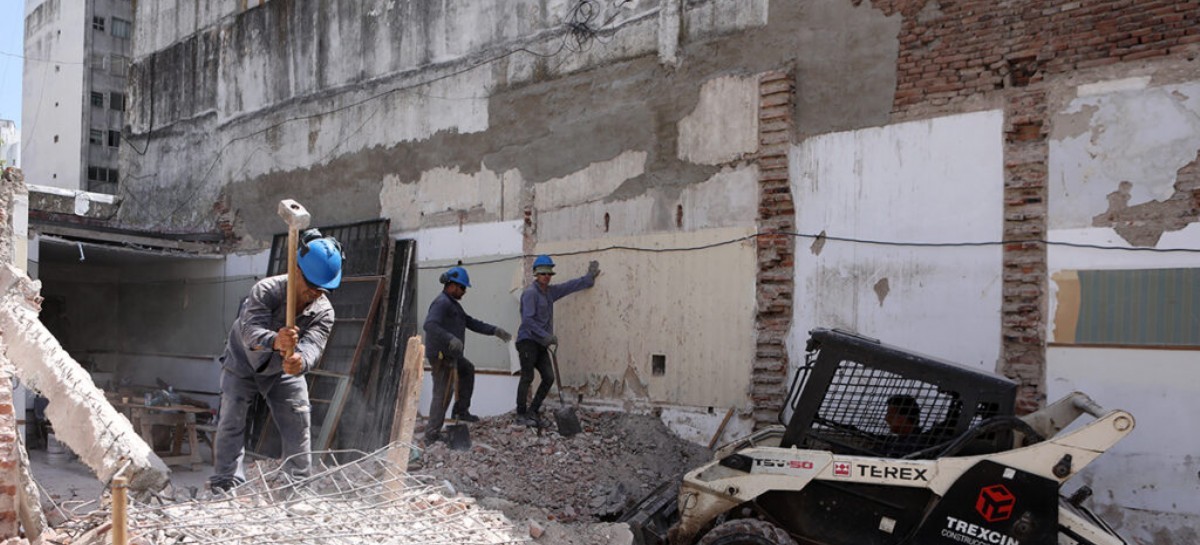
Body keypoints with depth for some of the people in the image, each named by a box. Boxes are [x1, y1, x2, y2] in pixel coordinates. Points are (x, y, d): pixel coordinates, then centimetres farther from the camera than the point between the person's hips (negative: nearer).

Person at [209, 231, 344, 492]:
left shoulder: (324, 312, -23)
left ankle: (299, 484, 11)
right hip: (243, 363, -3)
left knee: (297, 421, 0)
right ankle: (225, 485, -5)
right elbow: (250, 329, -46)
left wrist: (300, 362, -64)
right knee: (232, 421, -9)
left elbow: (312, 345, -40)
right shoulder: (266, 290, -32)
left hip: (284, 370, 3)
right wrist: (275, 341, -68)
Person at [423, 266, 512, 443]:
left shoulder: (453, 304, 16)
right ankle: (432, 435, -4)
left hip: (449, 354, 10)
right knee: (442, 394, -8)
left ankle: (461, 410, 31)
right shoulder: (441, 302, -17)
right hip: (440, 354, -10)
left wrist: (495, 330, 10)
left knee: (468, 370, 28)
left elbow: (471, 322, 18)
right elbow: (429, 325, -34)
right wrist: (450, 338, -46)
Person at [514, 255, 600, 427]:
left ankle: (532, 411, 12)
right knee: (527, 378, -8)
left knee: (549, 378, 2)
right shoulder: (530, 292, -11)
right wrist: (546, 336, -20)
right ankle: (521, 415, -1)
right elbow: (528, 319, -19)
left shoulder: (550, 291, 13)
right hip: (527, 340, -8)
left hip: (540, 343, 8)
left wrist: (589, 277, 26)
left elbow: (570, 286, 25)